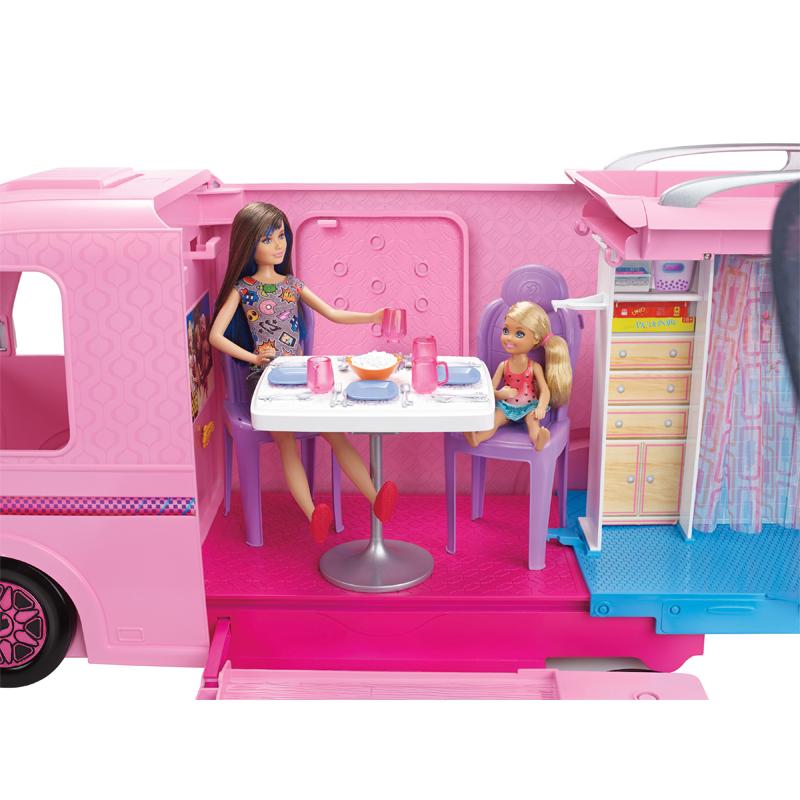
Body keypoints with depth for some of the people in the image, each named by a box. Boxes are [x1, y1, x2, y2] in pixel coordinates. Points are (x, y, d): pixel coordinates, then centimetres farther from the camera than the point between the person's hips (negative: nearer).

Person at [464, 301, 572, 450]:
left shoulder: (535, 367, -4)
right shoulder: (503, 366, 2)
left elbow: (545, 391, -10)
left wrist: (541, 408, -29)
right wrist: (499, 394, -23)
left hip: (529, 407, -1)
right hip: (506, 406, 2)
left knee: (533, 419, -32)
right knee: (494, 418, -26)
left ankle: (538, 441, -60)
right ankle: (475, 438, -50)